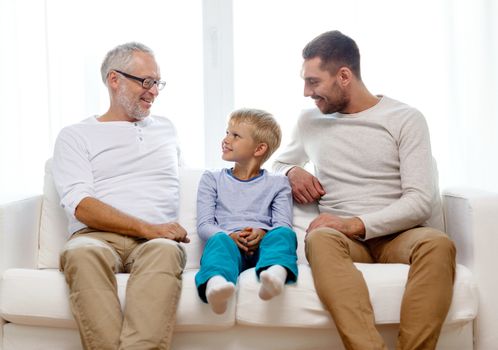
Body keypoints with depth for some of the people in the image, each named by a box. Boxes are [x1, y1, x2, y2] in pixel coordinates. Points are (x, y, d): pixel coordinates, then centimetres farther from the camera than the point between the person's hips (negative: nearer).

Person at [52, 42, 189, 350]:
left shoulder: (166, 128, 28)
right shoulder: (75, 136, 13)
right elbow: (80, 206, -2)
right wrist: (146, 228, -12)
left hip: (157, 239, 2)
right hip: (98, 236, -2)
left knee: (164, 252, -37)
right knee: (81, 253, -39)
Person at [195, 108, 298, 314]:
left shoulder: (277, 184, 24)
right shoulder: (211, 179, 25)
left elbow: (283, 224, 9)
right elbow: (204, 225, 11)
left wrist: (263, 234, -15)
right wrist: (231, 236, -11)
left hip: (262, 246, 1)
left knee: (284, 234, -32)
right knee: (219, 241, -36)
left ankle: (275, 274, -65)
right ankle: (215, 283, -69)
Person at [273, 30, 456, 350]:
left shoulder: (406, 119, 3)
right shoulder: (310, 120, 15)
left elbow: (421, 200, -5)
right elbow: (279, 164, 32)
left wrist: (358, 224, -18)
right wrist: (292, 172, 6)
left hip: (397, 234, -1)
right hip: (343, 236, 2)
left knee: (438, 243, -37)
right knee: (320, 239, -36)